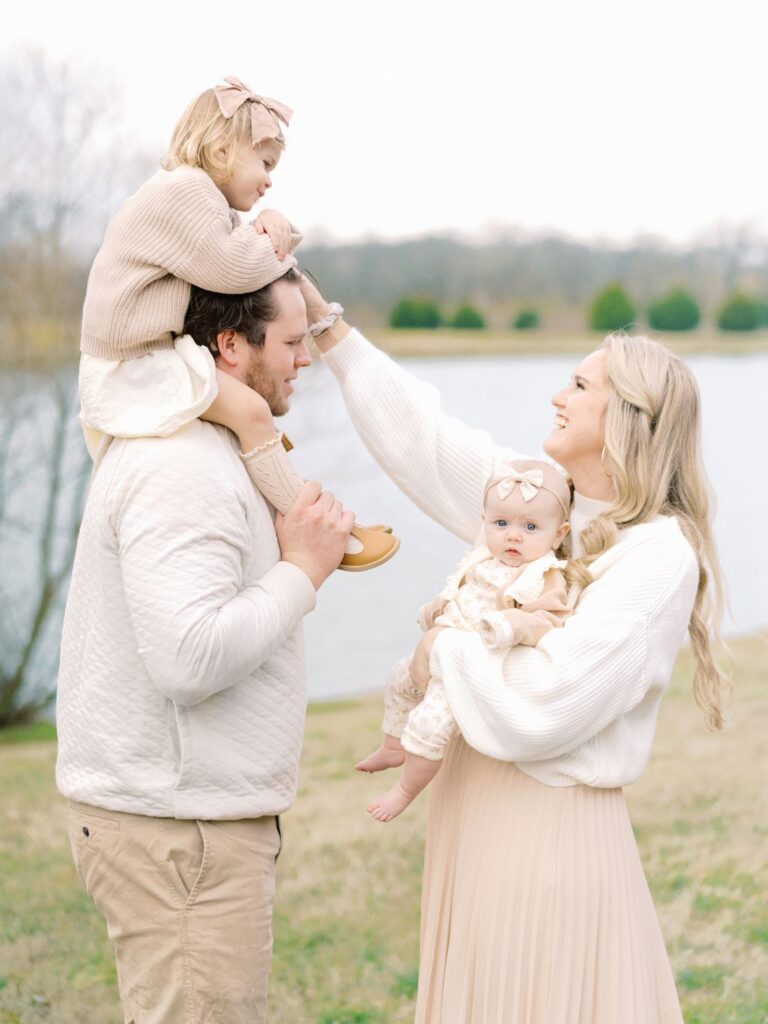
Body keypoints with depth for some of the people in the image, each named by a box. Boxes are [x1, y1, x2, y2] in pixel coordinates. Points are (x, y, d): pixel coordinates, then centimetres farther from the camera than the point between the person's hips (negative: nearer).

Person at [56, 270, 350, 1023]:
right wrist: (301, 570, -18)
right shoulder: (181, 471, -21)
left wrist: (287, 554, 7)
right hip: (177, 828, -11)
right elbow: (190, 657, -29)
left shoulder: (194, 450, 15)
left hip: (183, 812, 11)